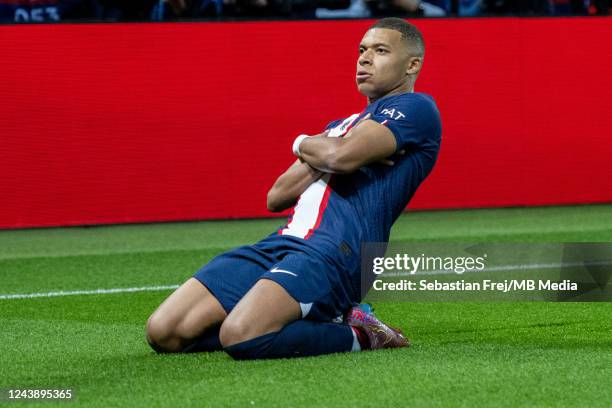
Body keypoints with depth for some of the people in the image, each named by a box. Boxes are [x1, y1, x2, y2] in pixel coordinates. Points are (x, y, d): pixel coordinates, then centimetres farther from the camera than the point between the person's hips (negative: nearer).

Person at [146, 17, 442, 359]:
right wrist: (321, 153, 3)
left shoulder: (415, 108, 3)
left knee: (240, 335, -34)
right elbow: (276, 198, 20)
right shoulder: (342, 125, 29)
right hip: (282, 243, 9)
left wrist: (304, 145, 9)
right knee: (163, 332, -6)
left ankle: (358, 336, -8)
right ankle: (320, 320, 4)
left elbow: (342, 157, -14)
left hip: (334, 253, -9)